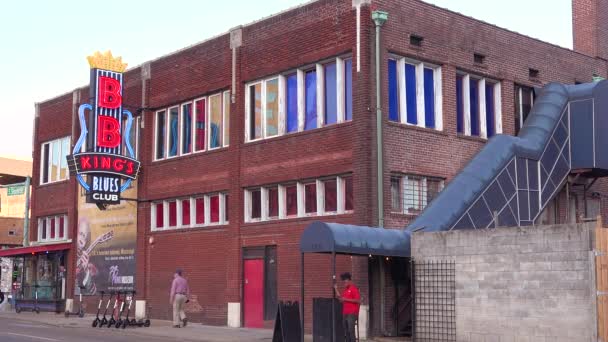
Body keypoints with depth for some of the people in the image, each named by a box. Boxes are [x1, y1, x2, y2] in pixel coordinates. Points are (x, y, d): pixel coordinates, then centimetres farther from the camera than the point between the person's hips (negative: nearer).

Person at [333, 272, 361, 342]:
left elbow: (358, 300, -15)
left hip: (351, 314, -9)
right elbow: (341, 298, 22)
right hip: (345, 313, 9)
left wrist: (346, 299, -17)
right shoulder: (345, 289, 18)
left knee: (351, 331, -11)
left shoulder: (354, 289, -8)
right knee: (346, 331, 9)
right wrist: (336, 289, 15)